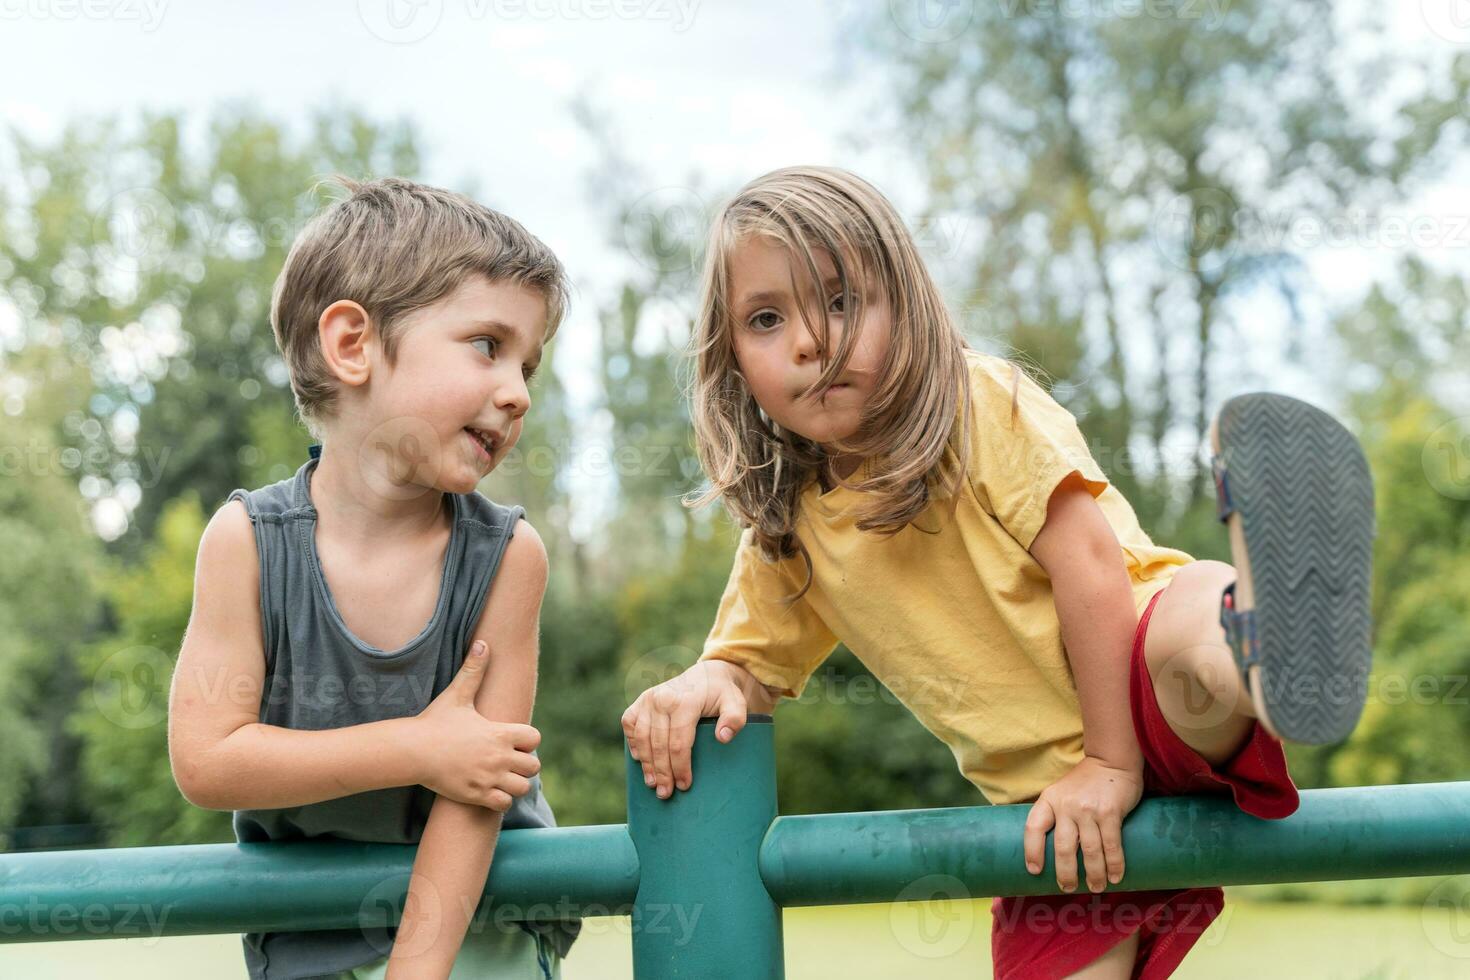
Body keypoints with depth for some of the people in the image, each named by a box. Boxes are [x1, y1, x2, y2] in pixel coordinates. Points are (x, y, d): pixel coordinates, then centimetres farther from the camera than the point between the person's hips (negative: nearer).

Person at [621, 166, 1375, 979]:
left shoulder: (983, 403, -7)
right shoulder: (785, 532, 8)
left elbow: (1088, 555, -14)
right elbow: (754, 664, 15)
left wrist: (1113, 762, -19)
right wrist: (708, 682, -10)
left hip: (1153, 695, -6)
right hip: (1051, 797, 6)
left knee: (1195, 613, -39)